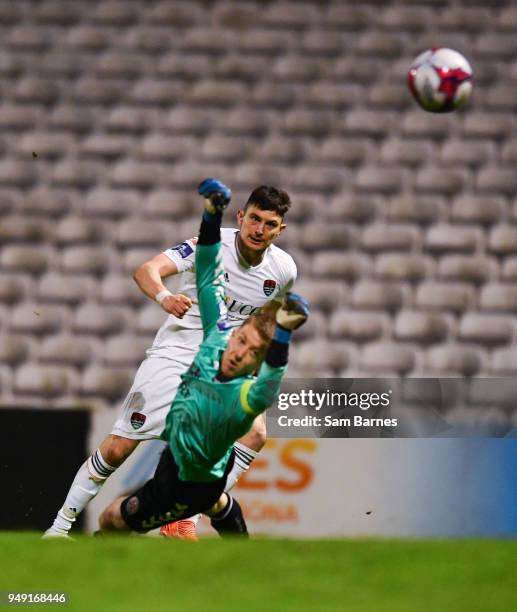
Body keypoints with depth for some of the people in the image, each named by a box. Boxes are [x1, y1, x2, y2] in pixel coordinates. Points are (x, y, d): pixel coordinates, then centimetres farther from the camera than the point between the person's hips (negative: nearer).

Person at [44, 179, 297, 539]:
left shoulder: (284, 270, -4)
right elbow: (146, 270, -31)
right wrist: (164, 296, -51)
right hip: (174, 355, -4)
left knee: (254, 433, -21)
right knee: (118, 448, -8)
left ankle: (186, 514, -17)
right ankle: (61, 525, 7)